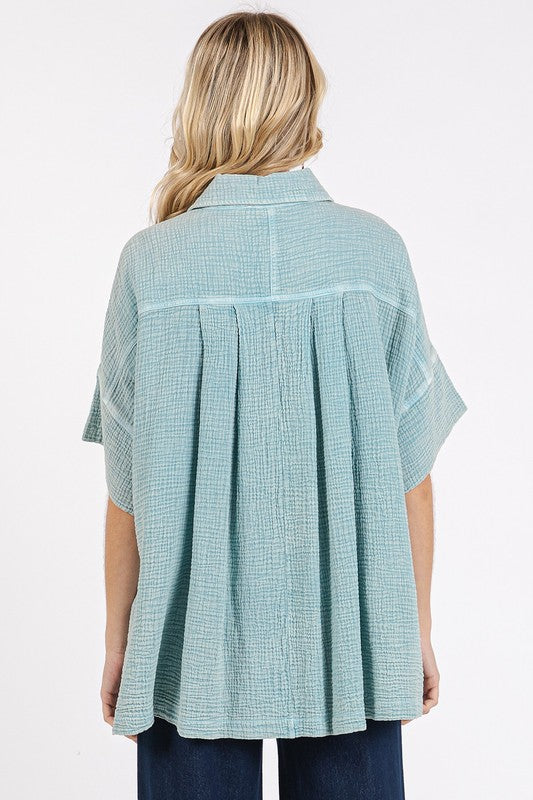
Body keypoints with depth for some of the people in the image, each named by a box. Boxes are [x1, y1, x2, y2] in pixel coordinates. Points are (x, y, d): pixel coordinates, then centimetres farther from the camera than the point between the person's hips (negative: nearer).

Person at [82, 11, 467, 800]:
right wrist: (417, 629, 8)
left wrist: (118, 639, 8)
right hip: (350, 646, 1)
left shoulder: (151, 262, -10)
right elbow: (410, 472, -4)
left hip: (195, 649, 0)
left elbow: (128, 488, -5)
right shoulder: (375, 250, -8)